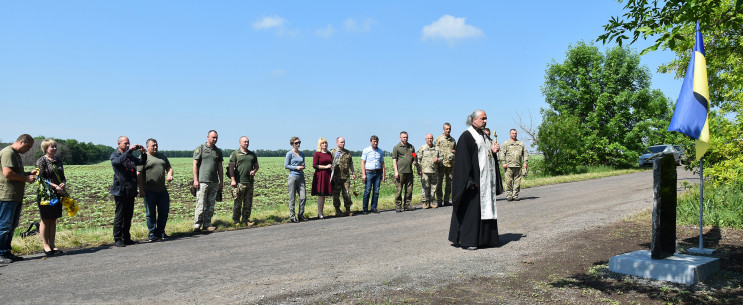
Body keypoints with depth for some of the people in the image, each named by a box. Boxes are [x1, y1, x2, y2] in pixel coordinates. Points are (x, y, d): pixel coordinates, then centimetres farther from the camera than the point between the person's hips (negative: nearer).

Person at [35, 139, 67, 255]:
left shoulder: (58, 161, 14)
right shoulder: (41, 161, -5)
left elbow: (63, 176, 16)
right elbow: (41, 178, -12)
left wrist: (63, 183, -6)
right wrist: (55, 186, -20)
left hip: (57, 194, 6)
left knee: (53, 220, 9)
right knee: (46, 220, 1)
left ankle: (52, 245, 14)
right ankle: (45, 245, 9)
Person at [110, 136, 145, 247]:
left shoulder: (130, 156, 18)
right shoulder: (114, 155, -1)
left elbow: (141, 162, 16)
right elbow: (118, 161, -22)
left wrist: (143, 153, -2)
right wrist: (129, 150, -26)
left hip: (131, 191, 6)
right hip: (121, 191, -6)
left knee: (129, 215, 10)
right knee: (119, 216, -3)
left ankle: (126, 238, 17)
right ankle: (117, 239, 3)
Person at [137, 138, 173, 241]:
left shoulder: (162, 156, 17)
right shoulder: (143, 158, -1)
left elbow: (169, 167, 21)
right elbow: (139, 174, -6)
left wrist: (169, 174, -4)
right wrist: (141, 190, -13)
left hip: (162, 190, 5)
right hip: (149, 190, -5)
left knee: (164, 211, 5)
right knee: (150, 213, 1)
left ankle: (161, 232, 17)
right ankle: (152, 233, 10)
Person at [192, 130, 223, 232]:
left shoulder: (218, 151, 15)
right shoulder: (200, 148, 1)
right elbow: (195, 164, -3)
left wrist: (221, 182, 13)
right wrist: (195, 180, -10)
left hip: (214, 182, 5)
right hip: (203, 181, -5)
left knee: (211, 205, 6)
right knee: (201, 205, -7)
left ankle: (207, 225, 13)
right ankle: (197, 225, -1)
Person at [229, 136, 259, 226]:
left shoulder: (252, 154, 15)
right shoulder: (235, 154, 1)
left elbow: (256, 166, 22)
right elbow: (231, 167, -4)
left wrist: (254, 171, -1)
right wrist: (233, 180, -12)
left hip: (250, 182, 5)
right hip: (239, 182, -4)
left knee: (248, 203, 6)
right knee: (237, 202, -1)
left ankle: (246, 220, 14)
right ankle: (236, 220, 8)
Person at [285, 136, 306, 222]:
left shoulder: (302, 154, 14)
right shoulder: (290, 154, -3)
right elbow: (286, 165, -5)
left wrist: (303, 166, 2)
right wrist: (296, 167, -14)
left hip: (301, 177, 5)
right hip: (293, 177, -5)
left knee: (303, 197, 0)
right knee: (292, 198, 0)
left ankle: (301, 215, 12)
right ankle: (292, 216, 7)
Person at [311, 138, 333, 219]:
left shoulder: (329, 154, 15)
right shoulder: (317, 154, -4)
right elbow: (314, 165, -11)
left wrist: (332, 167, 5)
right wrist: (325, 167, -13)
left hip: (327, 176, 6)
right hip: (320, 176, -6)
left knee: (324, 195, 8)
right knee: (320, 195, -5)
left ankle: (321, 213, 14)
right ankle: (319, 214, 0)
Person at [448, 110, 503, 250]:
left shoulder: (484, 136, 17)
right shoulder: (466, 136, -9)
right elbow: (463, 160, -16)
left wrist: (494, 151, 1)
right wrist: (470, 181, -21)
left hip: (487, 180, 9)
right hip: (474, 180, -9)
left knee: (485, 207, 10)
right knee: (472, 208, -6)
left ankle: (484, 238, 18)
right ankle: (467, 240, 2)